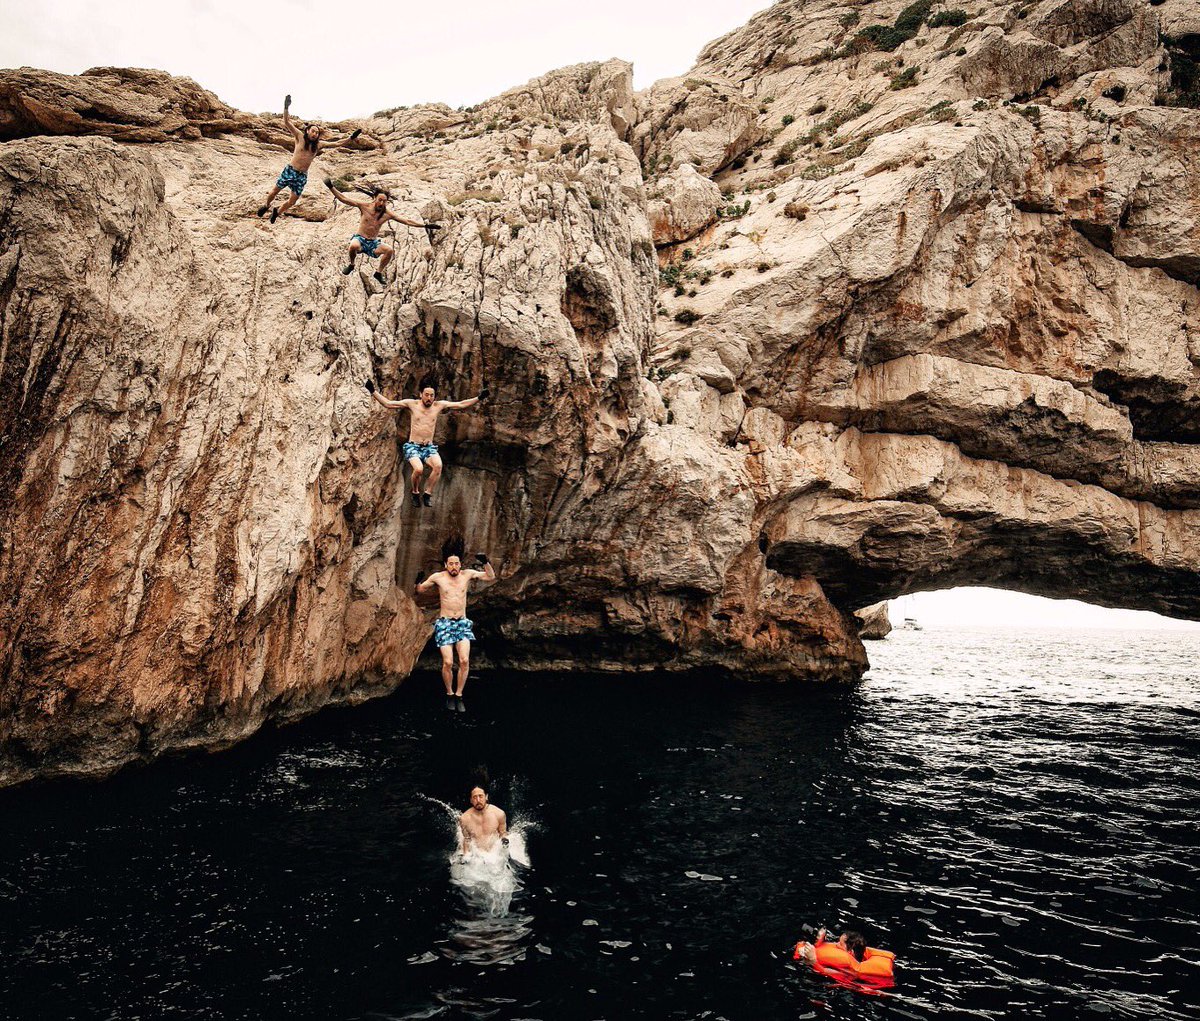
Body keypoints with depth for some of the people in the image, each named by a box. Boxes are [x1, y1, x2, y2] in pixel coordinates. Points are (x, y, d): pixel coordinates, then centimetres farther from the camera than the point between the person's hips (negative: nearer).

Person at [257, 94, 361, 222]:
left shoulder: (319, 144, 4)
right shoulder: (300, 136, -4)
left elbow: (336, 143, 6)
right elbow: (287, 122, -11)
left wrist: (350, 138, -2)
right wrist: (287, 107, -23)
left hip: (302, 176, 3)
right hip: (290, 171, -3)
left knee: (292, 202, 5)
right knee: (275, 191, 8)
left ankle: (277, 211, 32)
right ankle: (266, 205, 37)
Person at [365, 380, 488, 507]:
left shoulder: (439, 405, 7)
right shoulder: (412, 403, 1)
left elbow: (461, 404, 10)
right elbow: (388, 403, 1)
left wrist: (479, 398, 4)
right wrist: (373, 391, -8)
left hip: (429, 447, 2)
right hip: (413, 446, -2)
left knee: (438, 466, -31)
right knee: (418, 469, -32)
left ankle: (427, 494, -14)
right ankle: (415, 493, -2)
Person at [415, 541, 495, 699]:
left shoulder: (467, 574, 3)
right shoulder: (438, 577, -2)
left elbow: (491, 577, 6)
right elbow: (419, 590, 6)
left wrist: (486, 562, -10)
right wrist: (419, 582, -16)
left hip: (462, 623, 2)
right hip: (444, 623, -1)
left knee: (464, 661, -15)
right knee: (448, 662, -12)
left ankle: (459, 694, -1)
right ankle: (449, 694, 8)